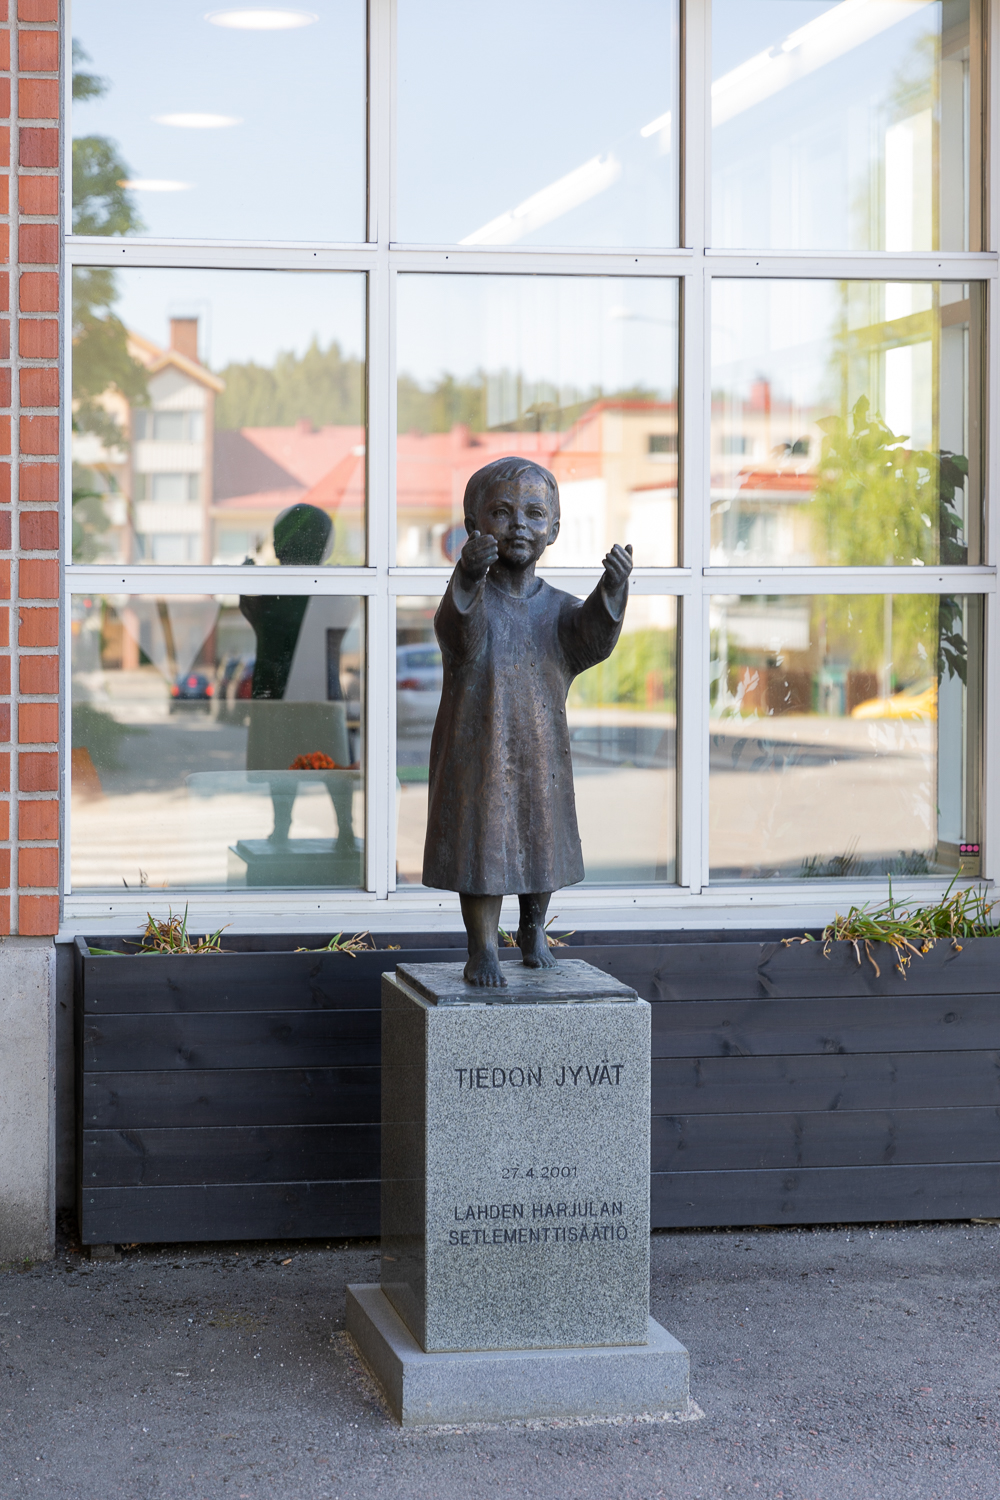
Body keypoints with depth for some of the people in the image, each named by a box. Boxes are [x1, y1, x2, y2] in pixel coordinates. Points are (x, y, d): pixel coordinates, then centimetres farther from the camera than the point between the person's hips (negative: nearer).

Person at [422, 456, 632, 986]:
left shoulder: (558, 608, -2)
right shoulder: (469, 598, -11)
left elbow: (594, 638, -21)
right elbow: (458, 633, -34)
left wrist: (612, 589, -41)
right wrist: (468, 578, -54)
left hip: (541, 756, 3)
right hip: (475, 754, -3)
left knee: (541, 842, 16)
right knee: (481, 848, 1)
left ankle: (533, 930, 39)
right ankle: (482, 949, 15)